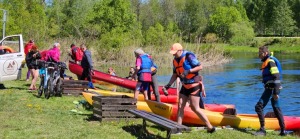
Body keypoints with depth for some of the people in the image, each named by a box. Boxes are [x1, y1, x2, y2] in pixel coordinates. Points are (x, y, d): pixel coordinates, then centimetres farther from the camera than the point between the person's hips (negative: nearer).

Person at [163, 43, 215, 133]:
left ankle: (210, 127, -1)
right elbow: (175, 74, 12)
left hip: (194, 85, -8)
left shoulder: (189, 56, -18)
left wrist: (188, 71, -29)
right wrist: (169, 84, 1)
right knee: (180, 106, 4)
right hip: (185, 86, 8)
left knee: (195, 108, -9)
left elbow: (200, 67, -18)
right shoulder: (175, 60, 6)